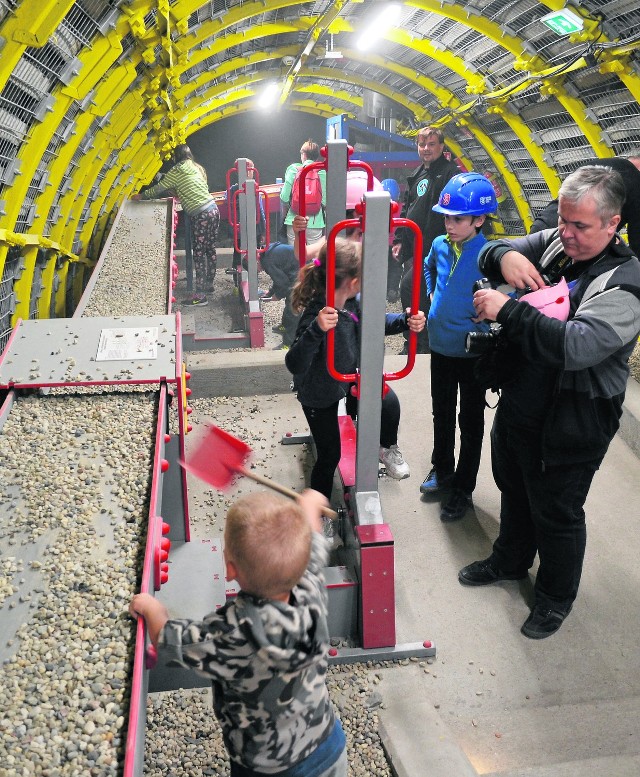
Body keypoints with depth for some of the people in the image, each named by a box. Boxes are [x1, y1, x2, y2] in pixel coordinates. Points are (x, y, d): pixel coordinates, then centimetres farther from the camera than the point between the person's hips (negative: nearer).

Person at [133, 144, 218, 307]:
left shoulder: (177, 171, -3)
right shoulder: (197, 168, 18)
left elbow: (159, 188, 5)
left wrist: (141, 196, 18)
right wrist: (180, 195, 33)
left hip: (201, 215, -8)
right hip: (213, 209, 8)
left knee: (198, 253, -8)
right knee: (210, 249, 17)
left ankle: (200, 296, -10)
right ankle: (208, 283, 30)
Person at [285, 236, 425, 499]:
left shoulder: (351, 302, -17)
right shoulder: (315, 315, -39)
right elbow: (295, 365, -48)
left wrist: (405, 320, -16)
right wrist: (316, 330, -63)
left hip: (349, 378, 6)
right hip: (319, 396, -6)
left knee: (389, 404, -14)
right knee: (329, 456, 8)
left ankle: (388, 448, 21)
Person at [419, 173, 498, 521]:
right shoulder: (440, 244, -3)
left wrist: (483, 329, -21)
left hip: (473, 353, -5)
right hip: (441, 347, 6)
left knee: (470, 423, 11)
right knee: (441, 414, 21)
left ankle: (462, 489, 25)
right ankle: (442, 469, 42)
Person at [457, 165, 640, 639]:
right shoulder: (553, 244, -4)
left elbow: (577, 345, -38)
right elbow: (490, 254, 4)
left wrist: (506, 310, -34)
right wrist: (504, 256, -20)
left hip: (570, 427, -7)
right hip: (519, 405, 7)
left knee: (557, 513, 12)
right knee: (513, 490, 26)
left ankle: (556, 597, 39)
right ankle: (510, 561, 53)